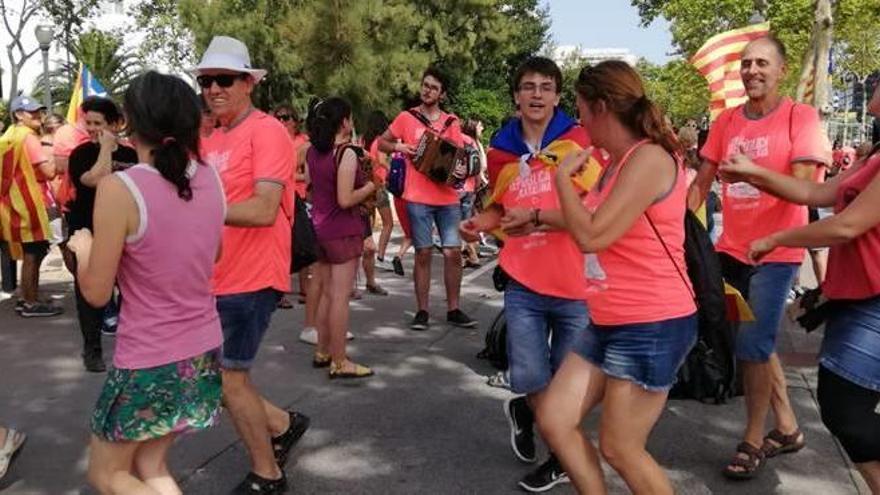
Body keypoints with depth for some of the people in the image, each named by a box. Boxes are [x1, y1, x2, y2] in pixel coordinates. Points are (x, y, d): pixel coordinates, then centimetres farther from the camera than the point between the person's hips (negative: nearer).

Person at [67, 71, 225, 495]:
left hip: (147, 362, -6)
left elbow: (96, 293, -13)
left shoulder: (120, 189, -20)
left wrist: (82, 247, 7)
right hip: (203, 351, 6)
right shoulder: (211, 179, -2)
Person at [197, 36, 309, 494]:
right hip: (216, 278, 8)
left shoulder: (267, 131, -13)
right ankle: (282, 425, 36)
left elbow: (264, 210, -24)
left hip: (250, 278, -8)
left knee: (228, 378, 2)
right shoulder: (210, 141, 12)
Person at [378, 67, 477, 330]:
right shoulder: (406, 118, 4)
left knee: (453, 253, 0)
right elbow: (381, 143, 12)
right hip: (418, 199, -2)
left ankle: (453, 309, 12)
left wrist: (461, 170, -10)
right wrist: (399, 146, -8)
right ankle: (422, 311, 11)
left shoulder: (451, 122, 9)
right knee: (423, 254, 1)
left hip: (448, 199, 2)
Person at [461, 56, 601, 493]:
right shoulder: (502, 150, 7)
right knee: (528, 377, 1)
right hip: (523, 283, 3)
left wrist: (537, 216, -20)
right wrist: (479, 224, 2)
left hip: (575, 281, -2)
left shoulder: (578, 140, -5)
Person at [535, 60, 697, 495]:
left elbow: (592, 236, -24)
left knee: (620, 448, 2)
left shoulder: (649, 158, -18)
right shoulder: (617, 164, 13)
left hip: (652, 327, -9)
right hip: (608, 324, 9)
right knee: (553, 421, 7)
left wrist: (563, 176, -11)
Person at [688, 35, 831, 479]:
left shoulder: (801, 117, -10)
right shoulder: (726, 121, 5)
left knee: (752, 344, -8)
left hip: (776, 252, -6)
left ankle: (753, 440, 11)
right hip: (731, 248, 6)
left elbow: (801, 186, -19)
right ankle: (786, 427, 34)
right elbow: (701, 182, 6)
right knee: (757, 341, 16)